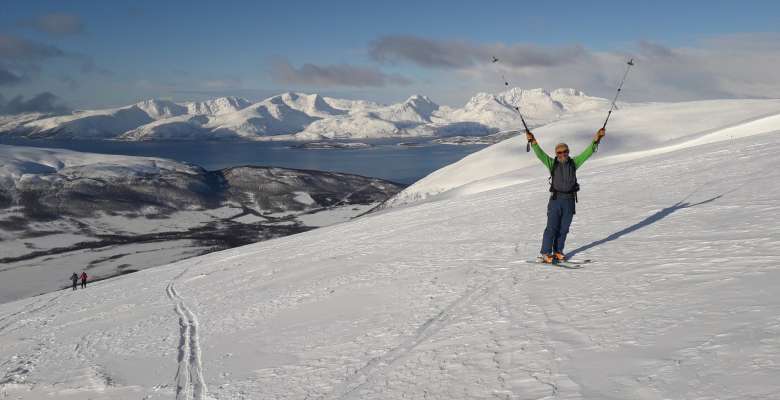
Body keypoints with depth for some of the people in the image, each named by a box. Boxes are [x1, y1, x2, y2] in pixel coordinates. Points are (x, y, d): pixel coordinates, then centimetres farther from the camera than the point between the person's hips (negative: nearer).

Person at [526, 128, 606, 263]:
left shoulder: (573, 163, 7)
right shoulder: (552, 164, 1)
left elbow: (587, 153, 2)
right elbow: (540, 154, -12)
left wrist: (596, 140, -9)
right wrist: (533, 142, -28)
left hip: (570, 201, 3)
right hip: (556, 200, -3)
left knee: (563, 229, 9)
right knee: (552, 227, -5)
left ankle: (558, 252, 22)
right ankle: (545, 253, 0)